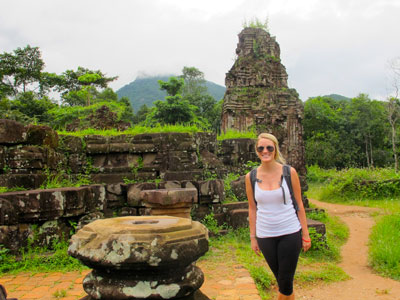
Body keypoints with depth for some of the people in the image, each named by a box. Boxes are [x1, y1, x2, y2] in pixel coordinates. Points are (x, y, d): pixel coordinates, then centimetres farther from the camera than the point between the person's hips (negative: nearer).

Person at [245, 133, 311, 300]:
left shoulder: (289, 172, -6)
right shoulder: (251, 177, -2)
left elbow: (299, 204, 0)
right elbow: (252, 208, 5)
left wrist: (306, 234, 0)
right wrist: (253, 237, 6)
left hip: (290, 233, -1)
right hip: (265, 236, 2)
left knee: (286, 283, 3)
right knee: (281, 280, 13)